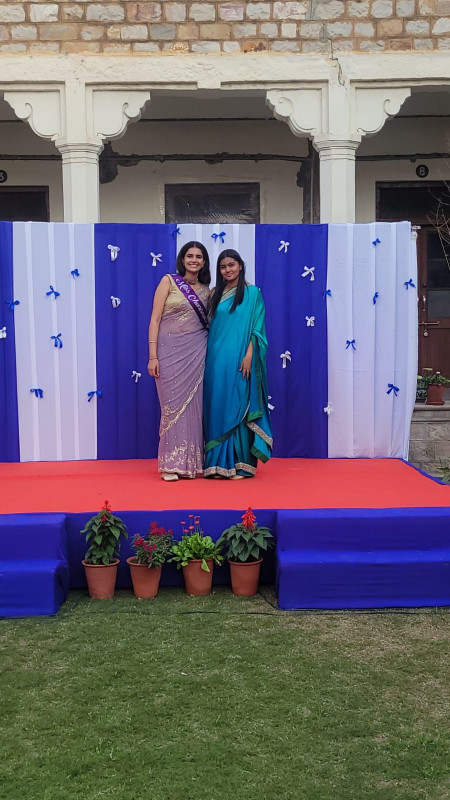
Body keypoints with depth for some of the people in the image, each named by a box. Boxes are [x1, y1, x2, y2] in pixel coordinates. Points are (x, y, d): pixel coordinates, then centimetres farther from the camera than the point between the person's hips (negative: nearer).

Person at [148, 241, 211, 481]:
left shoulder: (207, 291, 12)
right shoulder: (169, 281, 1)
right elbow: (155, 319, -5)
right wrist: (152, 356, -12)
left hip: (196, 353, 3)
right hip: (170, 350, -3)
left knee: (193, 404, 4)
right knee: (173, 404, -1)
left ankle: (192, 462, 13)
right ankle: (171, 463, 7)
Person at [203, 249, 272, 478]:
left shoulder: (252, 293, 1)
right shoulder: (216, 294, 15)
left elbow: (256, 328, -5)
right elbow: (211, 327, 14)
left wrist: (248, 355, -16)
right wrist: (207, 358, 6)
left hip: (239, 358, -5)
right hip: (216, 358, 5)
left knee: (238, 407, -4)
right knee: (217, 407, 4)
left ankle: (241, 464, 1)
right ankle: (219, 463, 10)